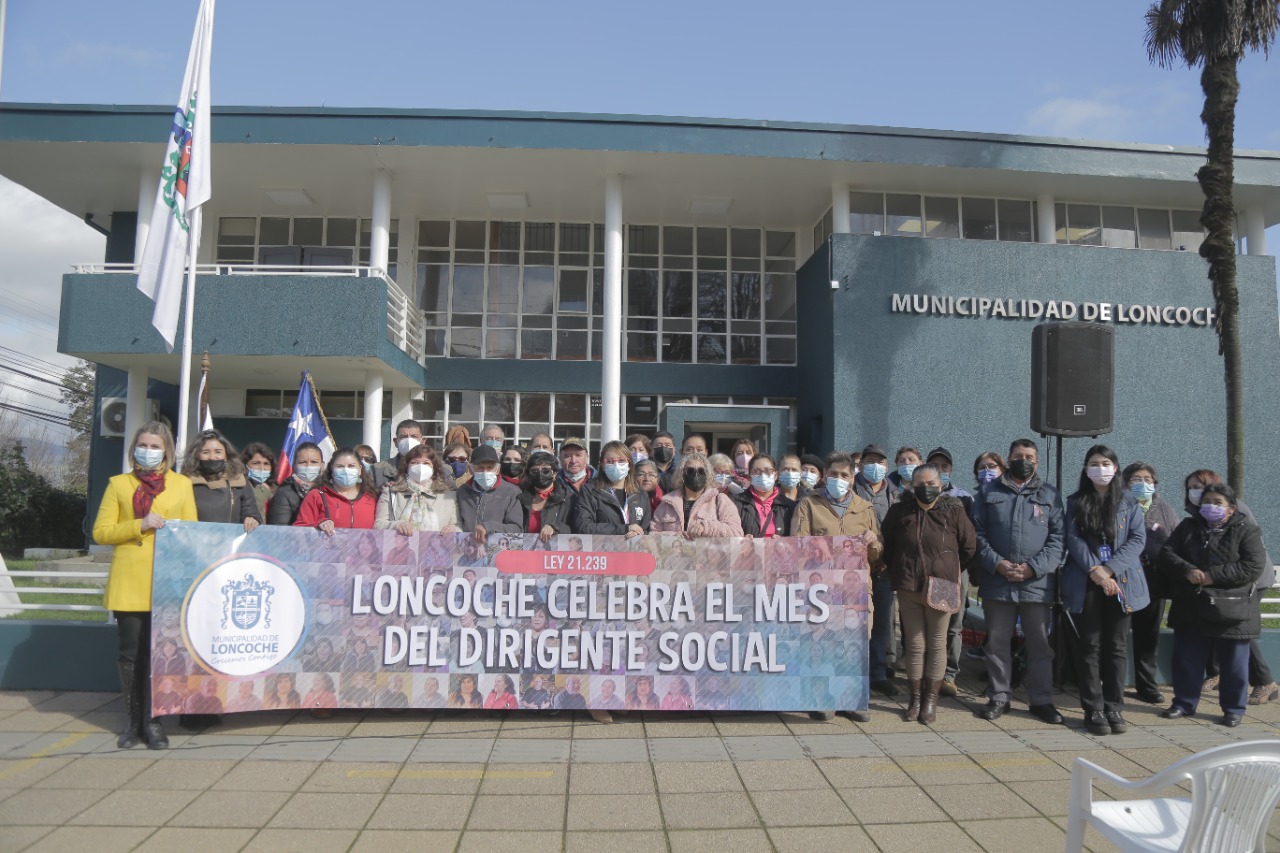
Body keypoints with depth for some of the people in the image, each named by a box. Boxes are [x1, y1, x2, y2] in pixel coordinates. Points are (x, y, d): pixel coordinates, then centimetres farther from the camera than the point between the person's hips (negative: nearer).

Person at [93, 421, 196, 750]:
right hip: (128, 583, 0)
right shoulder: (119, 484, 10)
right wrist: (139, 526, -12)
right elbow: (100, 532, 3)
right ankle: (135, 720, 16)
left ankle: (152, 721, 11)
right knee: (130, 653, 4)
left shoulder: (182, 484, 10)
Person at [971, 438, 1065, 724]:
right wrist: (997, 563, -12)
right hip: (996, 581, 0)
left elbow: (1058, 538, 1)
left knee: (1040, 644, 7)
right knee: (997, 642, 9)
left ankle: (1041, 700, 20)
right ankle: (998, 697, 20)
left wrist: (1034, 567, -11)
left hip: (1037, 582, 0)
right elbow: (977, 532, 2)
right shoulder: (989, 492, 8)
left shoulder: (1050, 495, 8)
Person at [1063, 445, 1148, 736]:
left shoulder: (1129, 502, 7)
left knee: (1117, 646, 5)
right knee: (1089, 646, 2)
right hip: (1085, 584, -1)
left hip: (1121, 582, 1)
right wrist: (1094, 569, -16)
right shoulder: (1076, 502, 6)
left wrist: (1110, 569, -13)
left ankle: (1113, 708, 14)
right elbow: (1073, 540, -3)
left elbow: (1138, 539, -2)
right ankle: (1093, 709, 7)